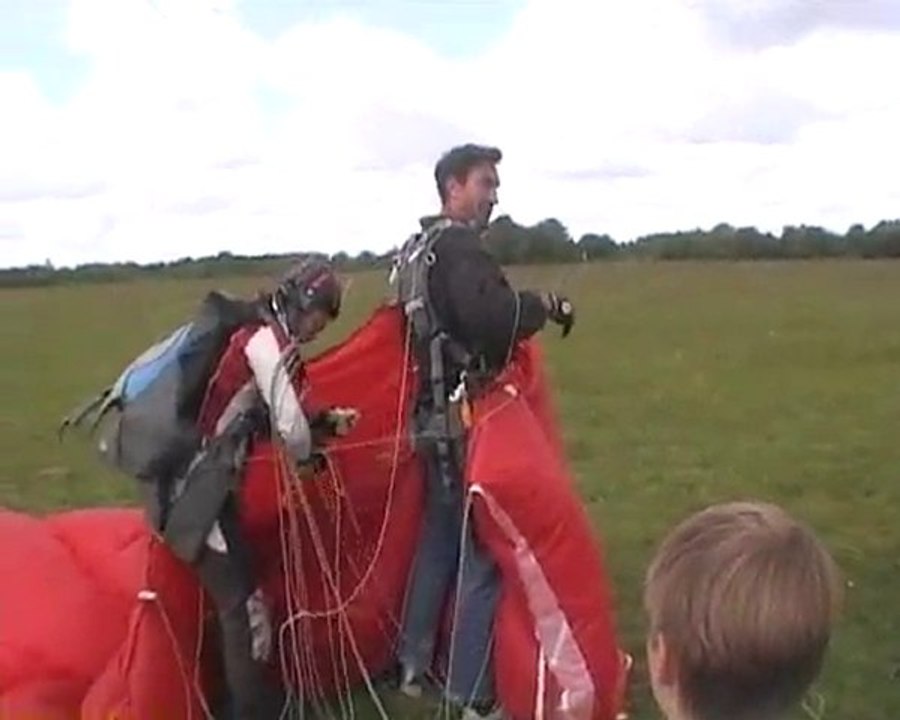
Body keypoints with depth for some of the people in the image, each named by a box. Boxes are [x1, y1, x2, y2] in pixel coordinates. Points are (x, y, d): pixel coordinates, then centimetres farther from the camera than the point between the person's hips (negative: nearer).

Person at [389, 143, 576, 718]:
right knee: (485, 550, -3)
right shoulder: (459, 247, -15)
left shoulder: (417, 251, 16)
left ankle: (414, 666, 29)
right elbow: (491, 316, -32)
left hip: (436, 415, 10)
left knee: (440, 539, 19)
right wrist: (544, 306, -14)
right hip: (470, 418, -10)